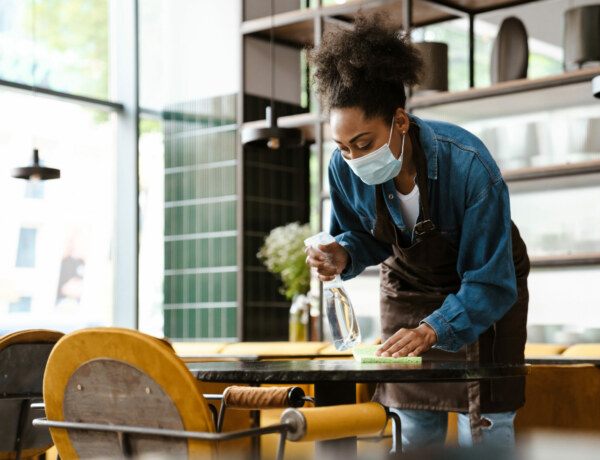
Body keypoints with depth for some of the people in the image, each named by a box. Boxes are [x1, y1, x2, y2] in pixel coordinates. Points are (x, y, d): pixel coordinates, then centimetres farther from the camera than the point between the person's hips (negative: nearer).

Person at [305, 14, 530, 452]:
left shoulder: (469, 166, -36)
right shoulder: (345, 169, -23)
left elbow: (489, 283, -32)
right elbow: (364, 236, -2)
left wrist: (433, 330, -47)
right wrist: (343, 255, -26)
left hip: (485, 288, -3)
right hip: (408, 286, 4)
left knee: (483, 424, -7)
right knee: (413, 426, 2)